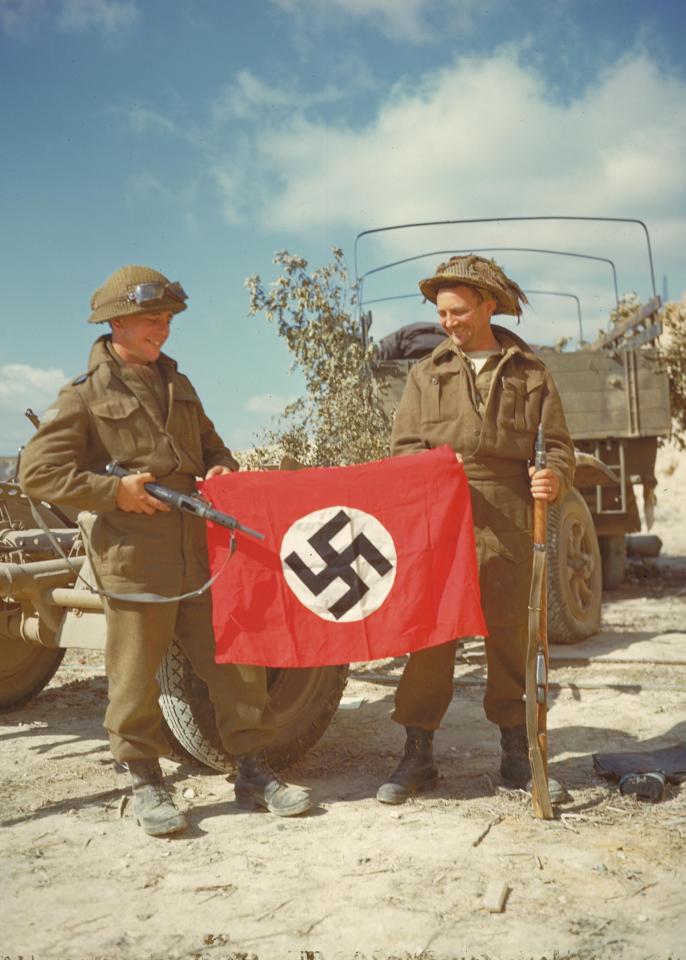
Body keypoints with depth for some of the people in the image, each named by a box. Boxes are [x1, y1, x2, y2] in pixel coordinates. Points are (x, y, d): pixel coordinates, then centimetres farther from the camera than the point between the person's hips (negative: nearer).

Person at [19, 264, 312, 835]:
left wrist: (221, 469, 4)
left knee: (233, 659, 6)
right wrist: (113, 490, -13)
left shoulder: (178, 386, 19)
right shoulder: (85, 396, 1)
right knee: (135, 672, 3)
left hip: (200, 549, 5)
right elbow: (38, 473, -4)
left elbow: (211, 445, 28)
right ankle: (146, 783, 21)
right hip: (133, 557, -5)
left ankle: (254, 772, 18)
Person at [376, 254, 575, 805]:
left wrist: (554, 478, -15)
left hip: (508, 528, 0)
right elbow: (402, 447, 9)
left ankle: (517, 756, 21)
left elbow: (558, 446, 7)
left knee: (512, 637, 7)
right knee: (429, 636, 1)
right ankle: (419, 754, 13)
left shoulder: (530, 373, 10)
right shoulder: (427, 374, 13)